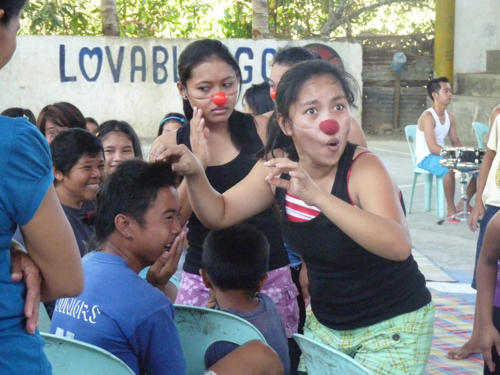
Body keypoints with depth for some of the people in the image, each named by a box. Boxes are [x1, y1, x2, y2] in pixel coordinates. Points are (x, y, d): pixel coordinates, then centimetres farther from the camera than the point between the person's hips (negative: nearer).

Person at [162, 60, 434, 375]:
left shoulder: (364, 168, -25)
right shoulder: (280, 165, -8)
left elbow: (398, 245, -42)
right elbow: (220, 215, 0)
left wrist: (317, 196, -52)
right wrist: (194, 174, -21)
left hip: (394, 325, -5)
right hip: (326, 322, 5)